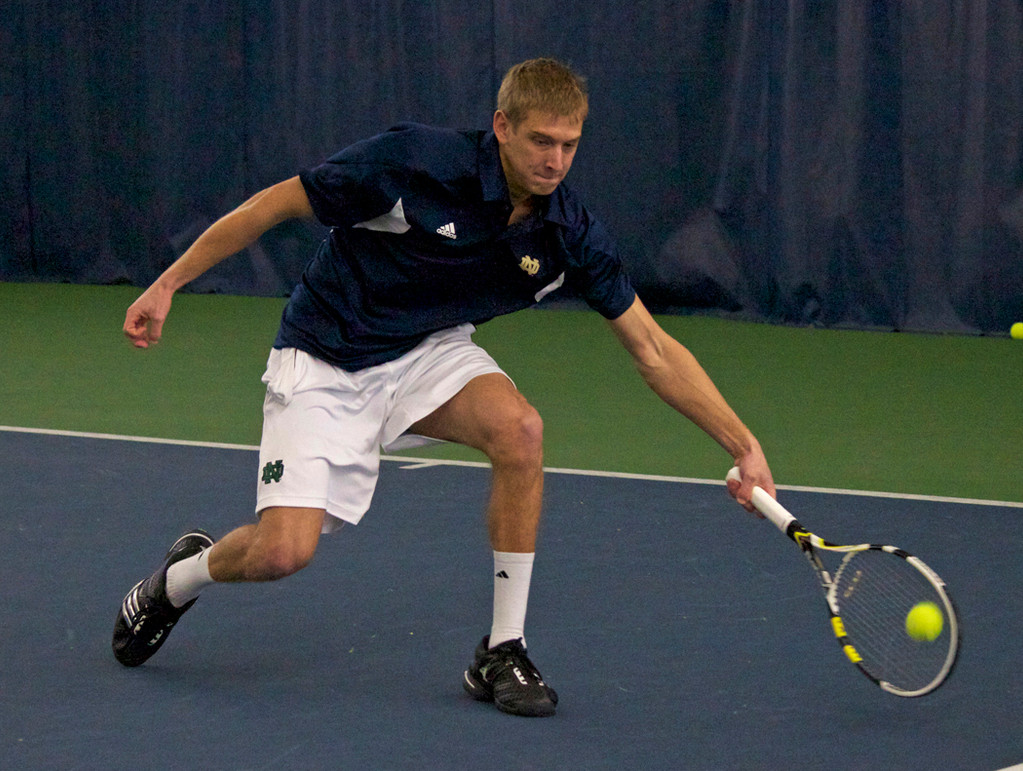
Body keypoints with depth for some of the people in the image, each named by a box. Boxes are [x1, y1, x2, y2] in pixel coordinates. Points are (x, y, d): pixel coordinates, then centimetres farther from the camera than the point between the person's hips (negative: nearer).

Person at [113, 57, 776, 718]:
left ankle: (503, 652, -15)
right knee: (284, 551, -17)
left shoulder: (570, 234, -14)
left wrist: (745, 447, -12)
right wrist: (168, 284, -11)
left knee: (519, 428, -29)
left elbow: (654, 350, -6)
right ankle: (178, 578, 20)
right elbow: (277, 204, -14)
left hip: (429, 353, 4)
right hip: (324, 362, -3)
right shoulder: (415, 162, -26)